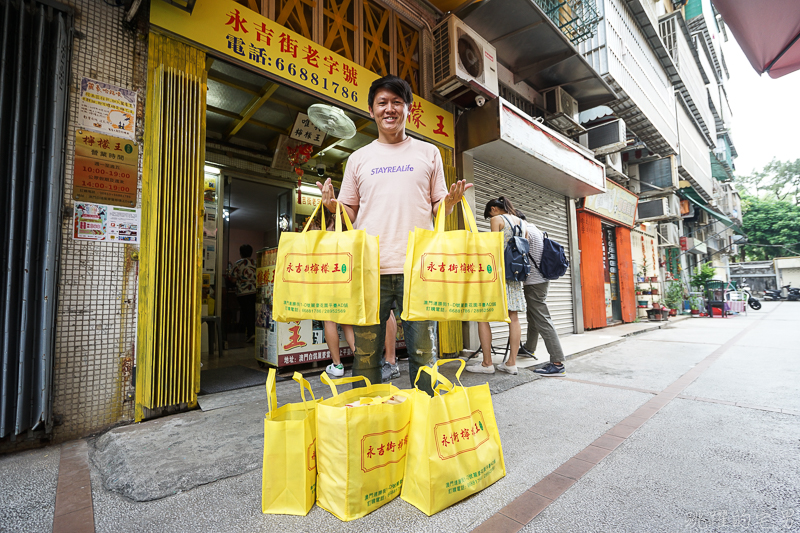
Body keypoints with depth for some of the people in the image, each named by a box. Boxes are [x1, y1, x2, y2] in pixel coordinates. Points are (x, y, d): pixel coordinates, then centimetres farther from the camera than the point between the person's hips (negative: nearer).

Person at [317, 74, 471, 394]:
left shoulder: (428, 153, 14)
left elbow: (438, 207, 14)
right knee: (365, 353, 5)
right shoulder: (359, 158, 15)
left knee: (423, 351, 4)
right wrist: (332, 205, -4)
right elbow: (349, 212, 16)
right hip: (369, 268, 1)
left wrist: (451, 201, -7)